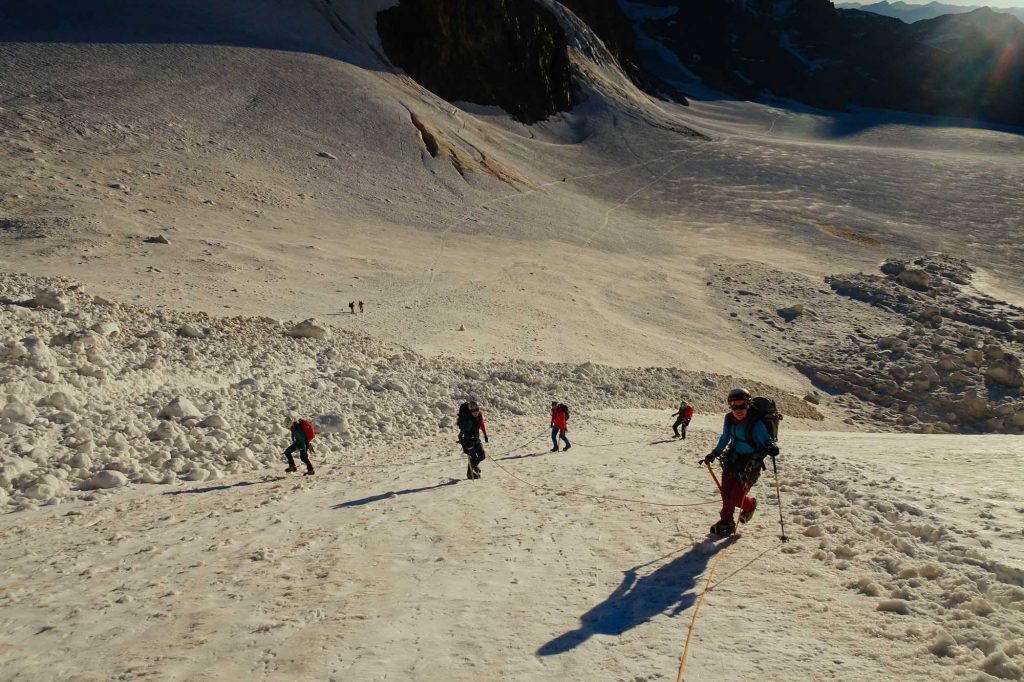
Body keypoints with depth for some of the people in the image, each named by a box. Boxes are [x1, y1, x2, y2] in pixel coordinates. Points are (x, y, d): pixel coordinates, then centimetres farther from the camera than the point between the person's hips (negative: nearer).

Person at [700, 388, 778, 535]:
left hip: (751, 465, -5)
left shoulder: (756, 424, -26)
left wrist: (772, 449, -43)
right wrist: (714, 454, 17)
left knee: (736, 498, -4)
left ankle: (750, 505, 31)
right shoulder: (729, 419, -7)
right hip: (732, 460, 5)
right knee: (726, 494, 8)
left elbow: (768, 443, -20)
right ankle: (726, 522, 30)